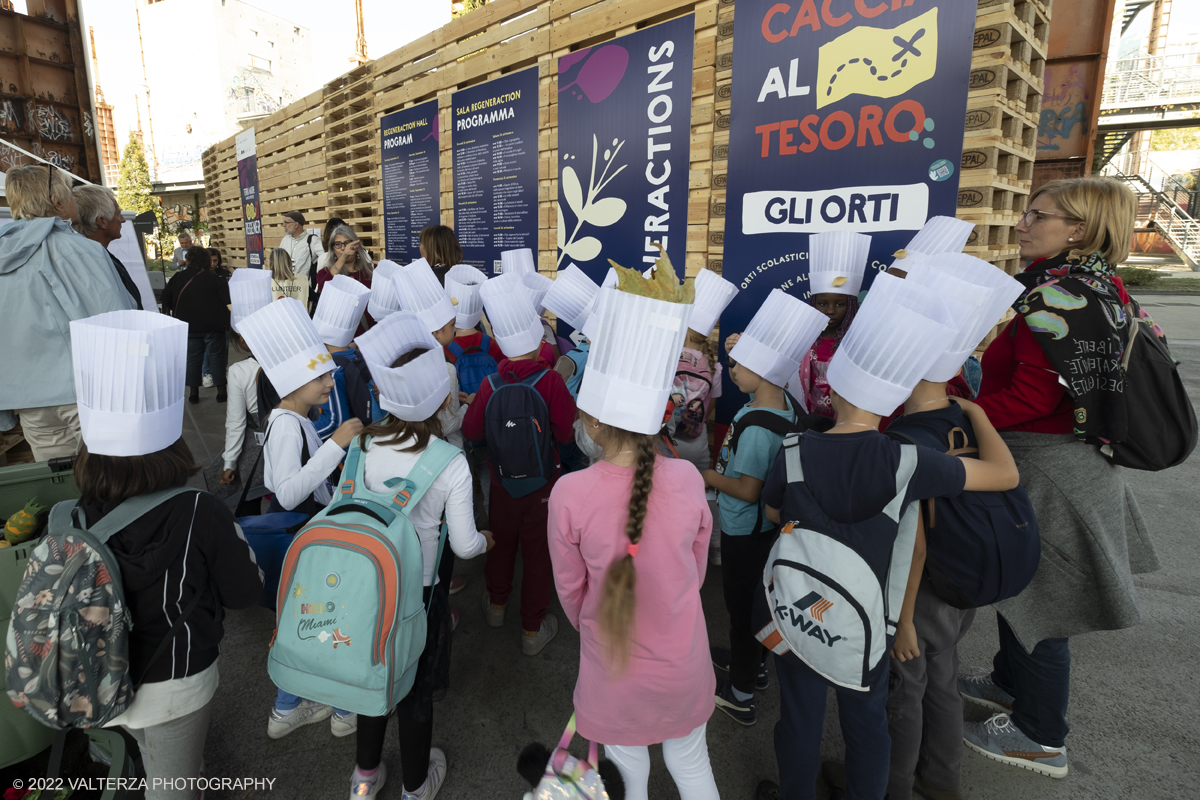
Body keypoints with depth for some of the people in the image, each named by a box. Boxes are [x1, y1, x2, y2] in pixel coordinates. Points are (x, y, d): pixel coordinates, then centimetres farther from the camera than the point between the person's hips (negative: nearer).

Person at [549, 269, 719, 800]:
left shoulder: (570, 495, -26)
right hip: (684, 665, 2)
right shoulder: (687, 481, -19)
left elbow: (571, 589, -9)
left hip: (614, 666, -1)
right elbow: (697, 569, -2)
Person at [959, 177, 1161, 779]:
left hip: (1047, 472, -10)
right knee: (1020, 582, 23)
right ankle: (1010, 682, 44)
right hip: (1073, 457, 10)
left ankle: (1039, 738, 25)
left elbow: (1029, 401, -26)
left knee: (1038, 597, 5)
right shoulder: (1099, 288, 10)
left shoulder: (1054, 295, -21)